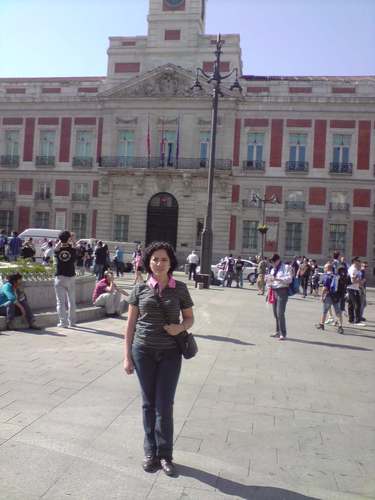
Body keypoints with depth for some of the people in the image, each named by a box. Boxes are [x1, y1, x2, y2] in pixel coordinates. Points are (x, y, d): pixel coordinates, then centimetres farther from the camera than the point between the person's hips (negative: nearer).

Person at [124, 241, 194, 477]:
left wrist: (180, 327, -14)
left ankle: (165, 454, 21)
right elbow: (131, 324, 3)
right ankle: (151, 452, 26)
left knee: (164, 405, 3)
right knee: (149, 403, 11)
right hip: (143, 351, 1)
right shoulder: (140, 288, 0)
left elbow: (190, 318, 9)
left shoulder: (180, 288, -1)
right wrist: (127, 356, 1)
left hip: (170, 353, -1)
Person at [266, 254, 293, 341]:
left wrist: (276, 278, -23)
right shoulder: (272, 270, 20)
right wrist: (268, 280, 1)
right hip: (274, 292, 7)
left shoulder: (286, 267, -2)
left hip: (282, 291, -7)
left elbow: (289, 279, -16)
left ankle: (283, 334, -8)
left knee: (280, 313, -13)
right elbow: (270, 283, 25)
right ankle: (278, 332, 21)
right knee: (275, 313, 10)